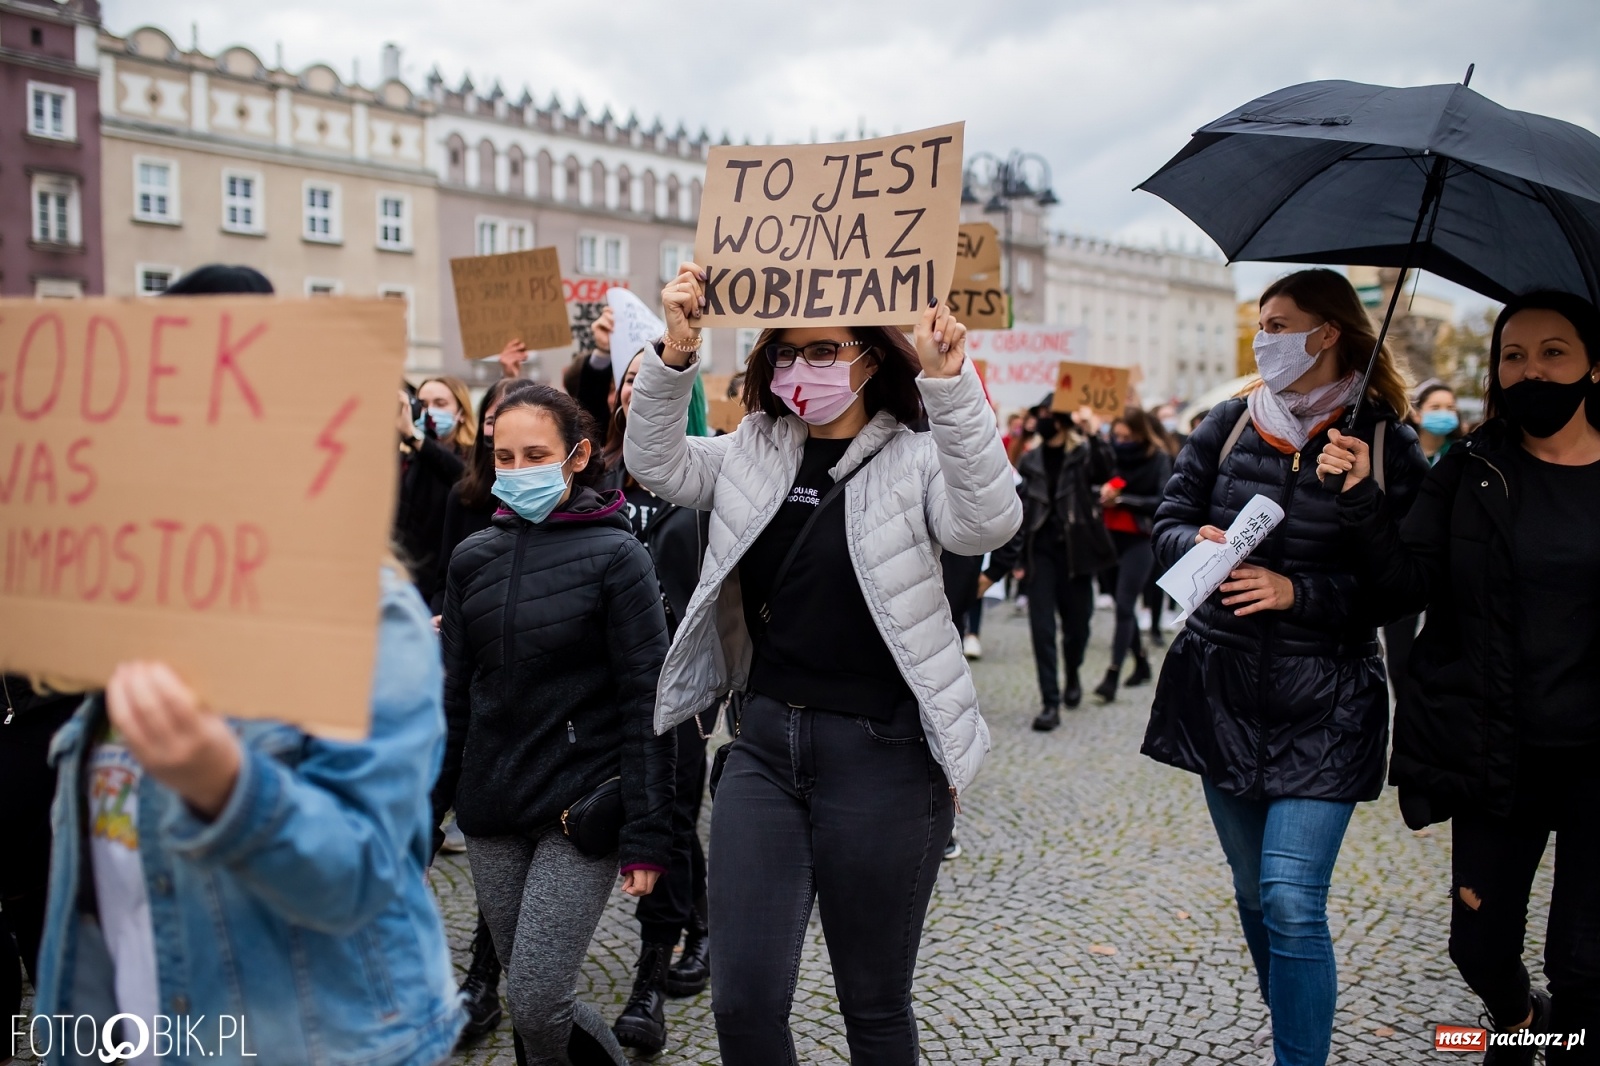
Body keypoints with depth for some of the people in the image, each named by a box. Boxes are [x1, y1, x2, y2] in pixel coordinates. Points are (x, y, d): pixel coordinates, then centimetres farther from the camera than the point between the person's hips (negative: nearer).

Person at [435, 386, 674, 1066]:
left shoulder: (616, 556, -8)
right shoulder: (473, 557, 6)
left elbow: (646, 702, -10)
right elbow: (454, 697, 10)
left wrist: (646, 835, -13)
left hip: (582, 808, -5)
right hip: (489, 809, 5)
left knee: (535, 999, -7)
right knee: (524, 993, 12)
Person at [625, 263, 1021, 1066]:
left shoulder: (915, 461, -6)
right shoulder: (754, 451, 8)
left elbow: (988, 521, -23)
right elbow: (656, 465, -2)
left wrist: (952, 387, -34)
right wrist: (674, 354, -16)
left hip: (878, 759, -3)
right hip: (762, 743, 4)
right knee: (744, 1000, 5)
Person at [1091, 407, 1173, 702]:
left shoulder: (1158, 459, -7)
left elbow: (1162, 501, -13)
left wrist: (1122, 499, -20)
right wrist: (1103, 491, -19)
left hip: (1139, 540, -4)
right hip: (1111, 537, 5)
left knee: (1124, 605, -9)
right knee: (1124, 603, 14)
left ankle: (1112, 675, -9)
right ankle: (1141, 664, 31)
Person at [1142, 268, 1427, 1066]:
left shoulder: (1386, 443, -6)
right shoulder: (1230, 423, 5)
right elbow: (1169, 520, 6)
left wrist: (1296, 591, -20)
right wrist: (1198, 542, -16)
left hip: (1322, 708, -4)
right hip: (1221, 691, 4)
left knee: (1292, 905, -11)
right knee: (1253, 894, 16)